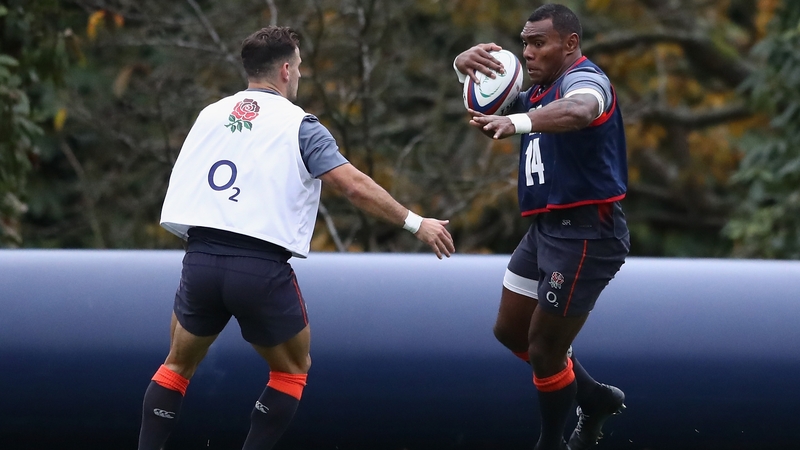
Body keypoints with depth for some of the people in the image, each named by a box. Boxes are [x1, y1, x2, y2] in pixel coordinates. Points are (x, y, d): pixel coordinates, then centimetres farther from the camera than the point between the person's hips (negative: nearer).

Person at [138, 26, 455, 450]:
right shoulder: (298, 125, 0)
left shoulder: (210, 115, 14)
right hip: (262, 268, -4)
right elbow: (355, 186, -5)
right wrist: (416, 223, 2)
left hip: (200, 258, 4)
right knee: (293, 370, 18)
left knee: (178, 366, 22)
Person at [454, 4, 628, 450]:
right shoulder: (540, 92, 13)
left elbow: (579, 111, -41)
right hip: (546, 229, 10)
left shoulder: (584, 79, -17)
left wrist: (518, 121, -59)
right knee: (511, 331, 19)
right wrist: (466, 66, -8)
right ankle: (596, 399, 32)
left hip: (585, 234, -10)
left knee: (544, 349, -4)